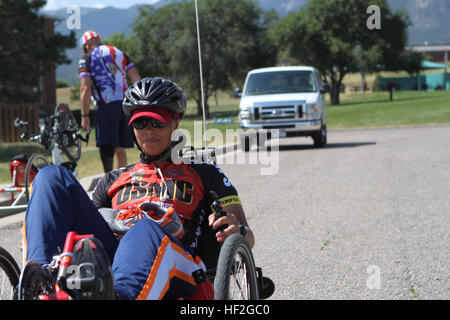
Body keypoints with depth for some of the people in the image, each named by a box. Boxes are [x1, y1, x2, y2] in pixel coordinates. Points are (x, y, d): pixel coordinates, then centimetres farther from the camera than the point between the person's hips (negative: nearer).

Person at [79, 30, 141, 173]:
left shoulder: (87, 58, 5)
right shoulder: (119, 53, 20)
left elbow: (85, 89, -5)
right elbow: (137, 79, 11)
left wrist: (85, 115, -3)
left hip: (106, 106, -5)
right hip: (125, 105, 5)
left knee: (106, 147, -6)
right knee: (120, 148, 13)